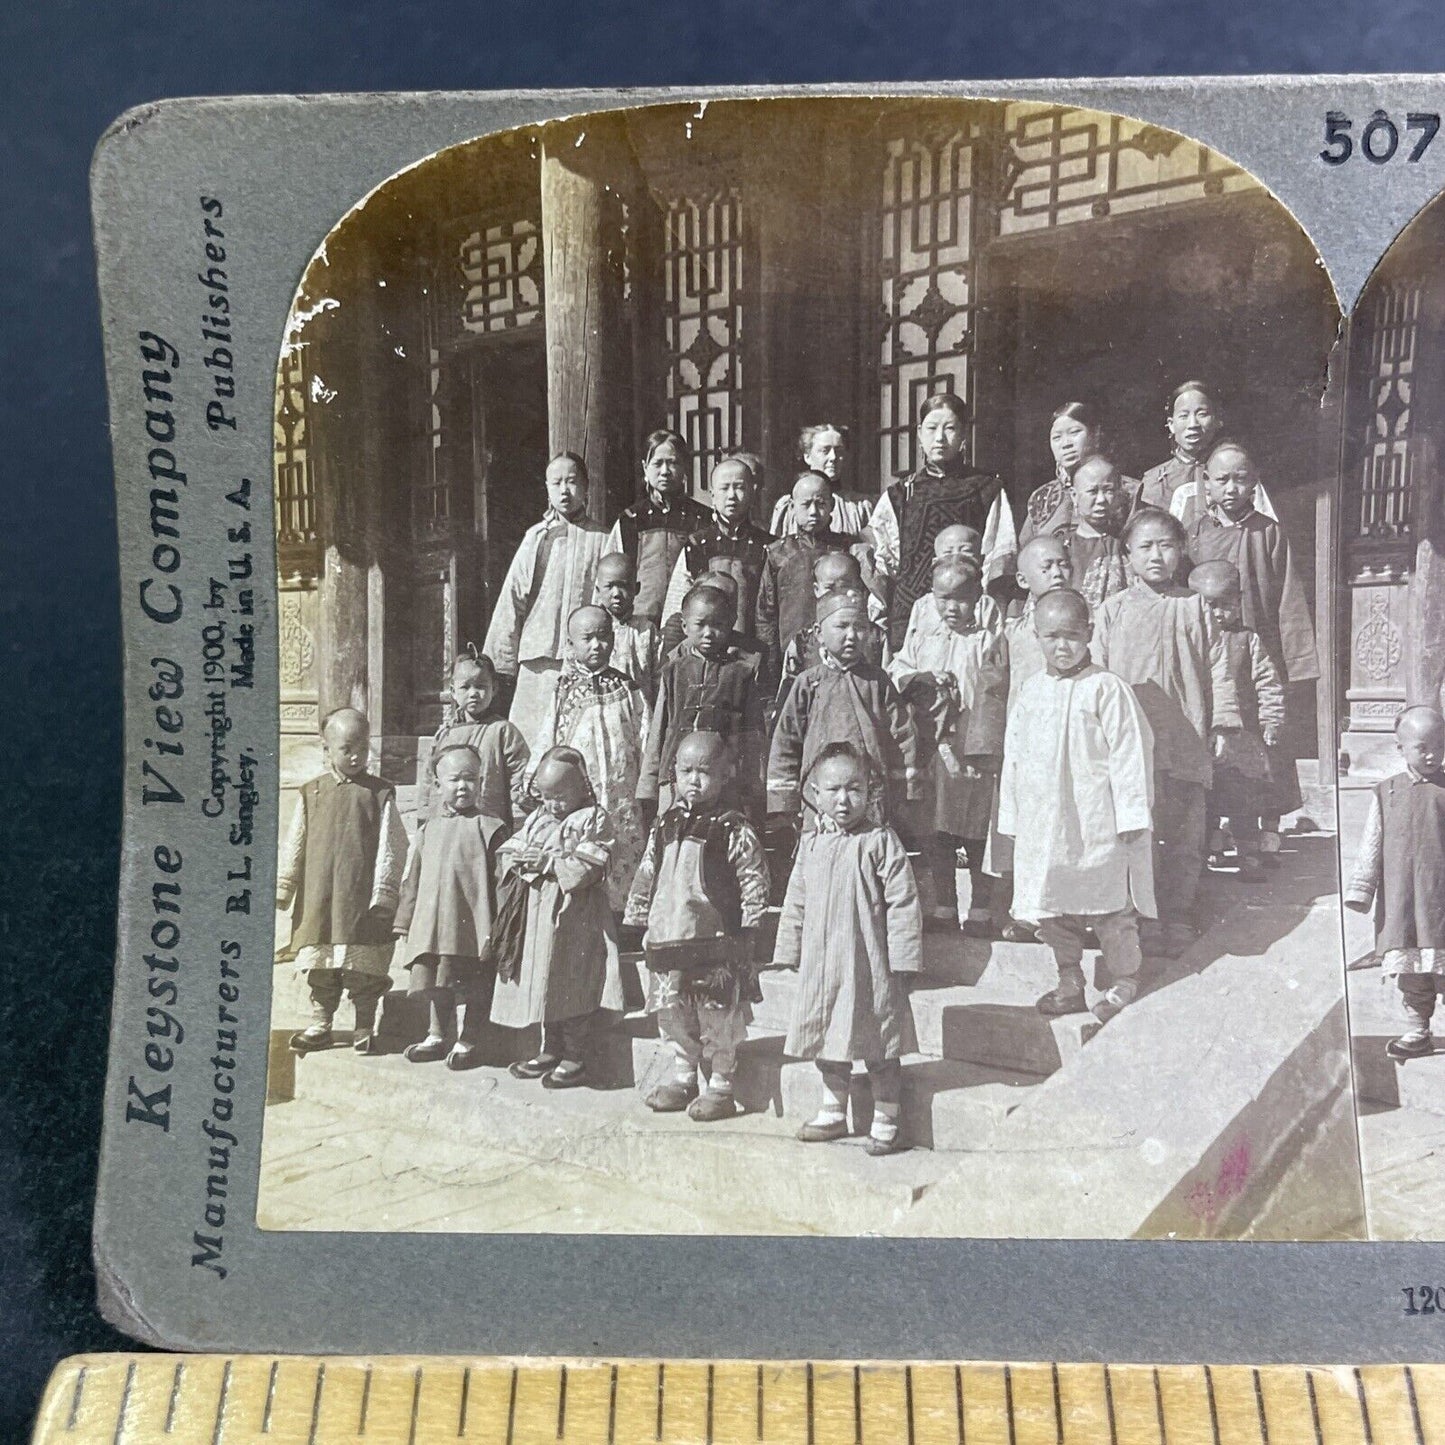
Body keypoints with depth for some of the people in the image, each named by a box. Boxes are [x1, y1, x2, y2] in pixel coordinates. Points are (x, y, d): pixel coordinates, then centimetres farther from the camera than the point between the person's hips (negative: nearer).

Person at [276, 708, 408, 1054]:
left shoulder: (379, 793, -1)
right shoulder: (312, 793, 7)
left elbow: (391, 846, -2)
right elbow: (294, 845, 11)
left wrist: (384, 892, -7)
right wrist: (282, 889, 8)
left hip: (363, 898, -3)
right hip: (318, 897, 3)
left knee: (364, 964, 2)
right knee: (320, 966, 10)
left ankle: (364, 1027, 15)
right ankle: (320, 1024, 22)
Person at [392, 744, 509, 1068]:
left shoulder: (488, 828, -5)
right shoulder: (427, 829, 9)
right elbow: (413, 878, 14)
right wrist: (406, 921, 12)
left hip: (473, 923, -4)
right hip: (432, 923, 5)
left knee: (476, 986, 4)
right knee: (436, 982, 16)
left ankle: (469, 1041, 19)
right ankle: (437, 1035, 33)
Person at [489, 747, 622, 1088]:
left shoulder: (593, 819, -6)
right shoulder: (537, 818, 14)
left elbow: (589, 866, -17)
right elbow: (508, 851, 12)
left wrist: (548, 861, -19)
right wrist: (518, 860, -11)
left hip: (575, 921, -7)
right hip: (537, 917, 7)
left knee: (574, 988, -2)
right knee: (543, 984, 14)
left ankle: (575, 1058, 8)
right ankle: (551, 1050, 27)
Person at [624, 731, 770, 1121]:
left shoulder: (734, 830, -7)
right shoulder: (664, 827, 9)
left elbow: (754, 882, -7)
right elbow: (645, 877, 16)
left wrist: (747, 933, -8)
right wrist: (638, 920, 14)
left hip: (714, 941, -5)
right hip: (667, 941, 5)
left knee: (717, 1015, 2)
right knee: (671, 1012, 13)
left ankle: (721, 1086, 16)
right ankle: (683, 1076, 30)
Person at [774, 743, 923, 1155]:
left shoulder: (880, 842, -9)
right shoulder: (811, 845, 6)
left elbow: (903, 902, -10)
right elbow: (796, 902, 14)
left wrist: (902, 958, -12)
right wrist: (790, 950, 13)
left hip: (869, 965, -5)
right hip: (821, 963, 5)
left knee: (878, 1043, 4)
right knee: (826, 1036, 16)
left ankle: (886, 1120, 19)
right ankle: (833, 1111, 33)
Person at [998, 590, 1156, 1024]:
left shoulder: (1106, 688, -9)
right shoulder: (1031, 692, 8)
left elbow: (1130, 752, -10)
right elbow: (1014, 756, 13)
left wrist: (1131, 815, -11)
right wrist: (1012, 817, 13)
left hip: (1097, 823, -5)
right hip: (1043, 824, 5)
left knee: (1110, 907, 6)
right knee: (1051, 908, 12)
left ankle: (1121, 980, 24)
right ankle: (1069, 981, 28)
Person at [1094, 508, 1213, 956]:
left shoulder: (1193, 606, 7)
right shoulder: (1115, 609, 5)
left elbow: (1205, 675, 11)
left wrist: (1205, 729, 9)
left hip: (1185, 742, 1)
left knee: (1185, 837, 6)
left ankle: (1179, 919, 19)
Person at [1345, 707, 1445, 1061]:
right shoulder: (1387, 792, 3)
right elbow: (1371, 846, 4)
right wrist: (1360, 891, 0)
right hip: (1401, 902, 1)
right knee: (1412, 973, 10)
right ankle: (1416, 1032, 24)